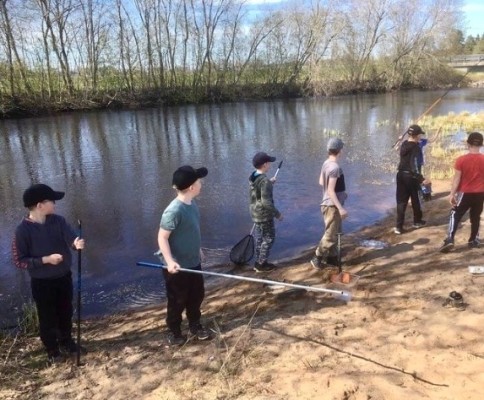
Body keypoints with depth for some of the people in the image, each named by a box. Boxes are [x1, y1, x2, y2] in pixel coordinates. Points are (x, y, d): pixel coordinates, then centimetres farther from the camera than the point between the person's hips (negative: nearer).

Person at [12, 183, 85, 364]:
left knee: (66, 313, 21)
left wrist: (77, 243, -41)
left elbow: (70, 237, -18)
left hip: (64, 277, 5)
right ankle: (52, 351, 34)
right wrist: (46, 259, -23)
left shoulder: (58, 220, -5)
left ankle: (66, 343, 43)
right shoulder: (23, 230, -18)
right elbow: (19, 261, -16)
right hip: (42, 283, -4)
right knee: (48, 318, 13)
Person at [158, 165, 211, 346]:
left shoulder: (192, 203, 0)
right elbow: (162, 237, -24)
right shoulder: (174, 211, -27)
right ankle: (174, 332, 33)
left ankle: (195, 326, 42)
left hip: (193, 262, 8)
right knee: (177, 301, 11)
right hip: (177, 267, -8)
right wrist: (170, 261, -34)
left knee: (197, 295, 21)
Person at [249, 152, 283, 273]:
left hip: (255, 213, 9)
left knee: (260, 237, 18)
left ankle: (258, 262, 27)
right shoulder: (265, 181, -25)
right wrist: (277, 214, -15)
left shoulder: (253, 177, 2)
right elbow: (266, 202, -26)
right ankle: (262, 264, 11)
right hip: (264, 214, -9)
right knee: (269, 238, 5)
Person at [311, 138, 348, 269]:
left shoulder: (326, 163, 5)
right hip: (332, 205, -10)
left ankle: (332, 256, 27)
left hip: (330, 204, 10)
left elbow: (321, 182, 16)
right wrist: (340, 208, -24)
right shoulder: (335, 167, -23)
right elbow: (330, 191, -25)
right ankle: (317, 258, 7)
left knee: (335, 232, 18)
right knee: (330, 235, -2)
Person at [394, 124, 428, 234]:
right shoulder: (416, 147, -15)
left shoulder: (403, 145, 7)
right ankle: (417, 222, 32)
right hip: (411, 176, -6)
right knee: (416, 199, 15)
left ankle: (399, 226, -2)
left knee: (401, 201, 4)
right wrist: (421, 179, -25)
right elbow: (415, 165, -23)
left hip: (401, 175, 6)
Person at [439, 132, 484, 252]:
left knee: (455, 215, 6)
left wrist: (452, 194, -5)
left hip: (465, 193, -2)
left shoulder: (461, 160, -12)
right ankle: (473, 241, 22)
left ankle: (449, 239, -6)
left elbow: (456, 178, -11)